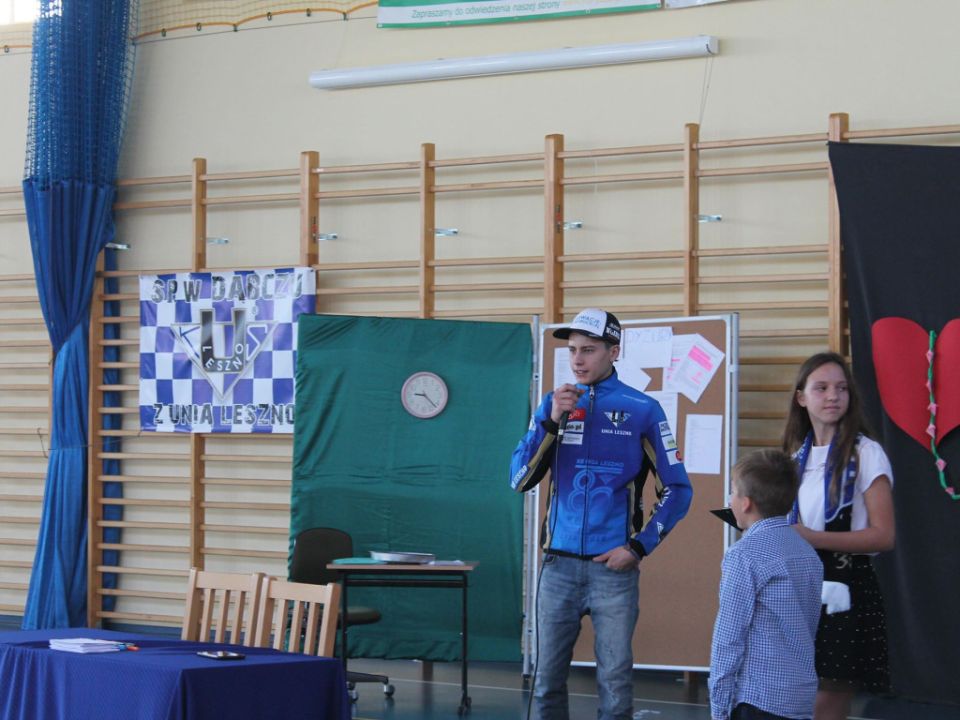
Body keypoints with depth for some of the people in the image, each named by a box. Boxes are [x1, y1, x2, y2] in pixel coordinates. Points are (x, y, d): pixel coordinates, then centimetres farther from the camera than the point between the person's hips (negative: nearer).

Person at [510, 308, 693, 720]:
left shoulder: (642, 409, 0)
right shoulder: (553, 403, 8)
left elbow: (677, 490, 3)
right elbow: (520, 480, 1)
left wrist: (639, 548, -5)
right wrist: (552, 421, -10)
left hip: (614, 566, -2)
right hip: (559, 564, 3)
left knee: (615, 681, 0)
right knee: (547, 679, 5)